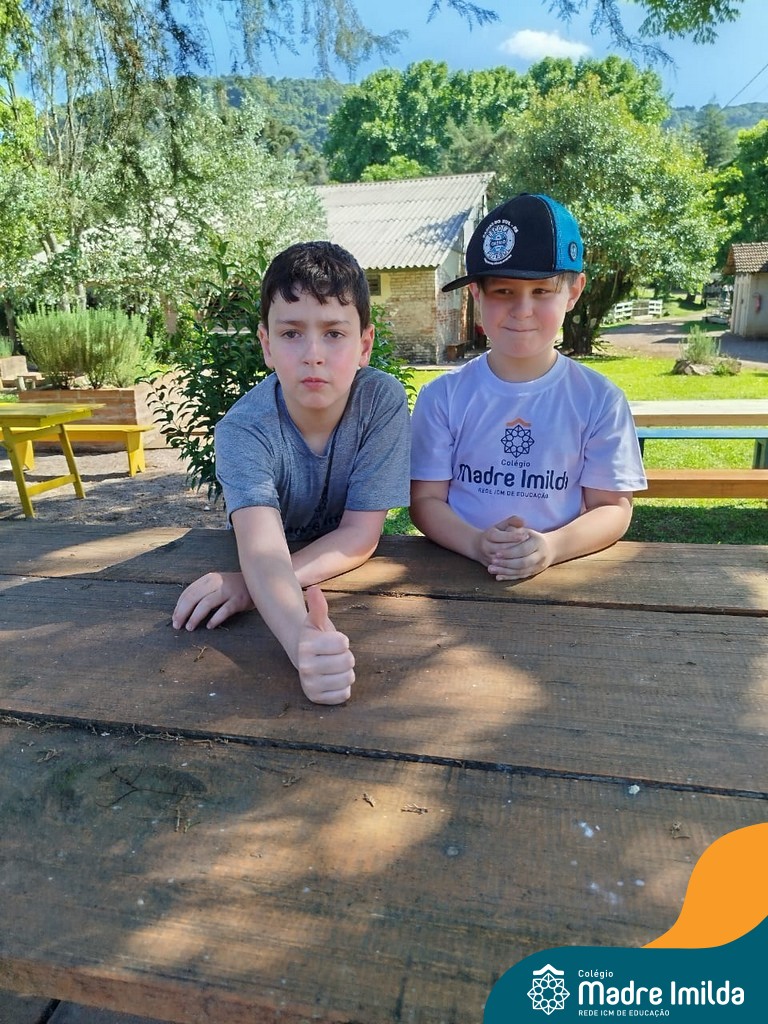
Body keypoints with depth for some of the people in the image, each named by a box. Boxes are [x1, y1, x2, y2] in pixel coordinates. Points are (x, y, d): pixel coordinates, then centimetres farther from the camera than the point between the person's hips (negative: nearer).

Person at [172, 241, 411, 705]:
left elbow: (360, 535, -20)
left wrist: (249, 583, -32)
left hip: (354, 577, 1)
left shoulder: (383, 399, -22)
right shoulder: (244, 428, -25)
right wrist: (303, 641, -59)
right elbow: (262, 550, -39)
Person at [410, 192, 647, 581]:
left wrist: (553, 547, -17)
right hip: (458, 573, -1)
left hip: (560, 575, 1)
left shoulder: (599, 399, 1)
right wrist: (477, 544, -18)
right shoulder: (443, 396, 1)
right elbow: (425, 499, 0)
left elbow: (612, 507, 1)